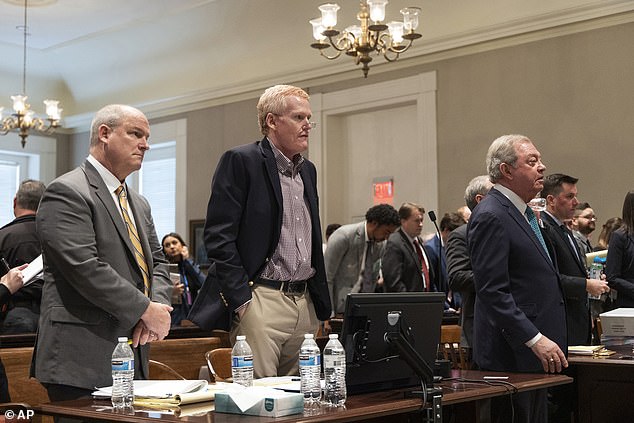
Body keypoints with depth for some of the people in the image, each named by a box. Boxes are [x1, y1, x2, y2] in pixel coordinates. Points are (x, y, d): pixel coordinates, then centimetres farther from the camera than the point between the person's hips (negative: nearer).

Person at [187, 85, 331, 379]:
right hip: (260, 300, -7)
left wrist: (321, 304, 17)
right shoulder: (240, 161, -5)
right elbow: (218, 236, -11)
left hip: (305, 302, 7)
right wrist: (241, 299, -15)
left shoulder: (307, 170, 18)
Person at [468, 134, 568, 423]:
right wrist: (535, 339, -22)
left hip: (534, 353, 10)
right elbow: (492, 291, -20)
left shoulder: (522, 212, 17)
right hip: (512, 354, -10)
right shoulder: (491, 217, -15)